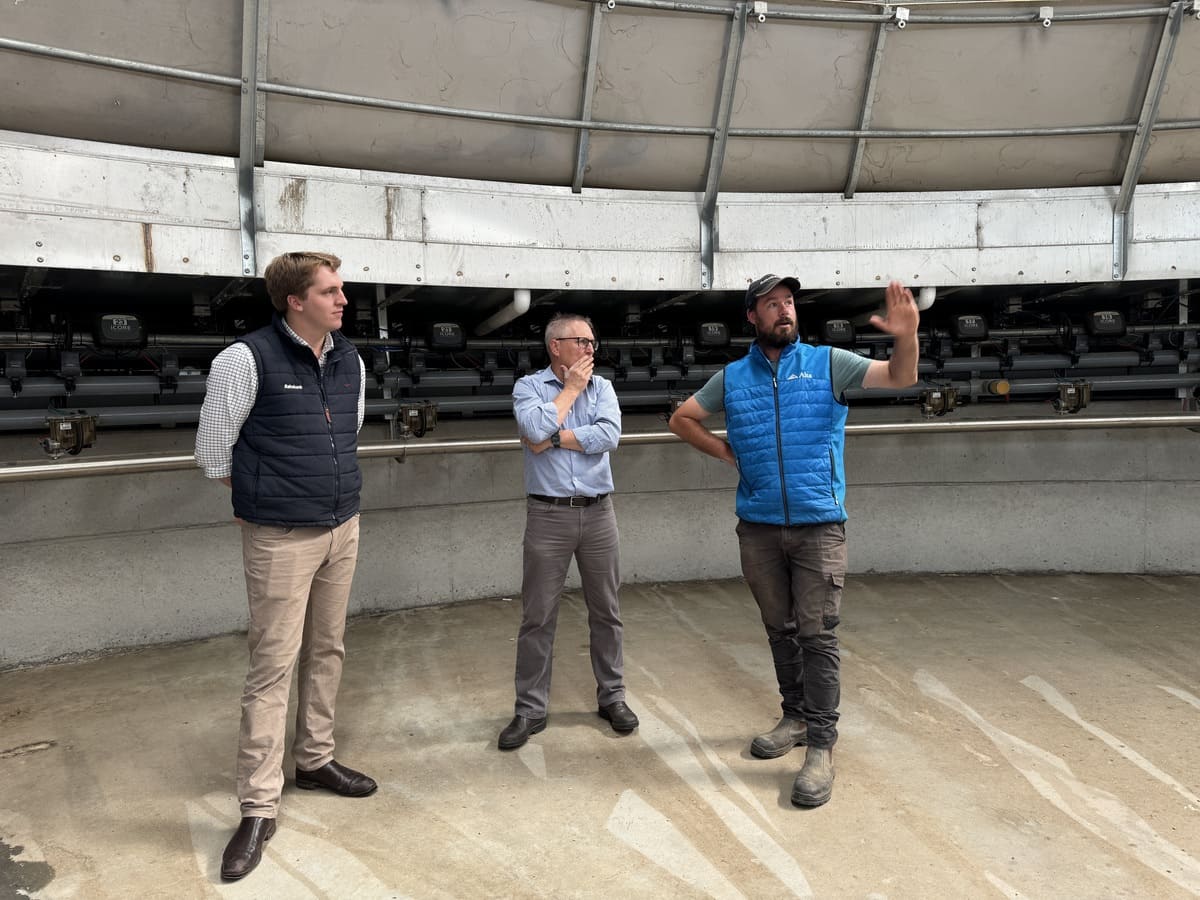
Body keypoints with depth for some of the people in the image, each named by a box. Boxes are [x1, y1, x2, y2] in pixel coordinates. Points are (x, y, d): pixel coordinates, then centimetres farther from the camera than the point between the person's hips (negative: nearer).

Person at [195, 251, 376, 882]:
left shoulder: (350, 361, 5)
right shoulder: (247, 360, -14)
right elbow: (212, 450, -5)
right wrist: (263, 497, 4)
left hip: (342, 528, 6)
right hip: (280, 539, -6)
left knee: (326, 650, 16)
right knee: (273, 664, -3)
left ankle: (314, 758, 34)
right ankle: (259, 807, 7)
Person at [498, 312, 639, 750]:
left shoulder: (602, 387, 7)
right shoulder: (528, 386, 1)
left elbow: (609, 435, -10)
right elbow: (536, 429, -19)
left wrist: (554, 439, -11)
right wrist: (570, 389, -8)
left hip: (598, 512, 3)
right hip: (548, 514, -2)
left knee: (606, 611, 11)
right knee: (537, 616, 3)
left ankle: (612, 696, 26)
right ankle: (530, 709, 13)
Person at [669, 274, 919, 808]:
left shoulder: (828, 363, 1)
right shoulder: (731, 378, 8)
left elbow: (900, 378, -8)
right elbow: (682, 418, 18)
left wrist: (906, 337, -29)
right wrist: (725, 452, 5)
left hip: (819, 524, -3)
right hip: (758, 526, 3)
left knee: (818, 635, -5)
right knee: (780, 629, 14)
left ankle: (821, 747, 1)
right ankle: (796, 717, 32)